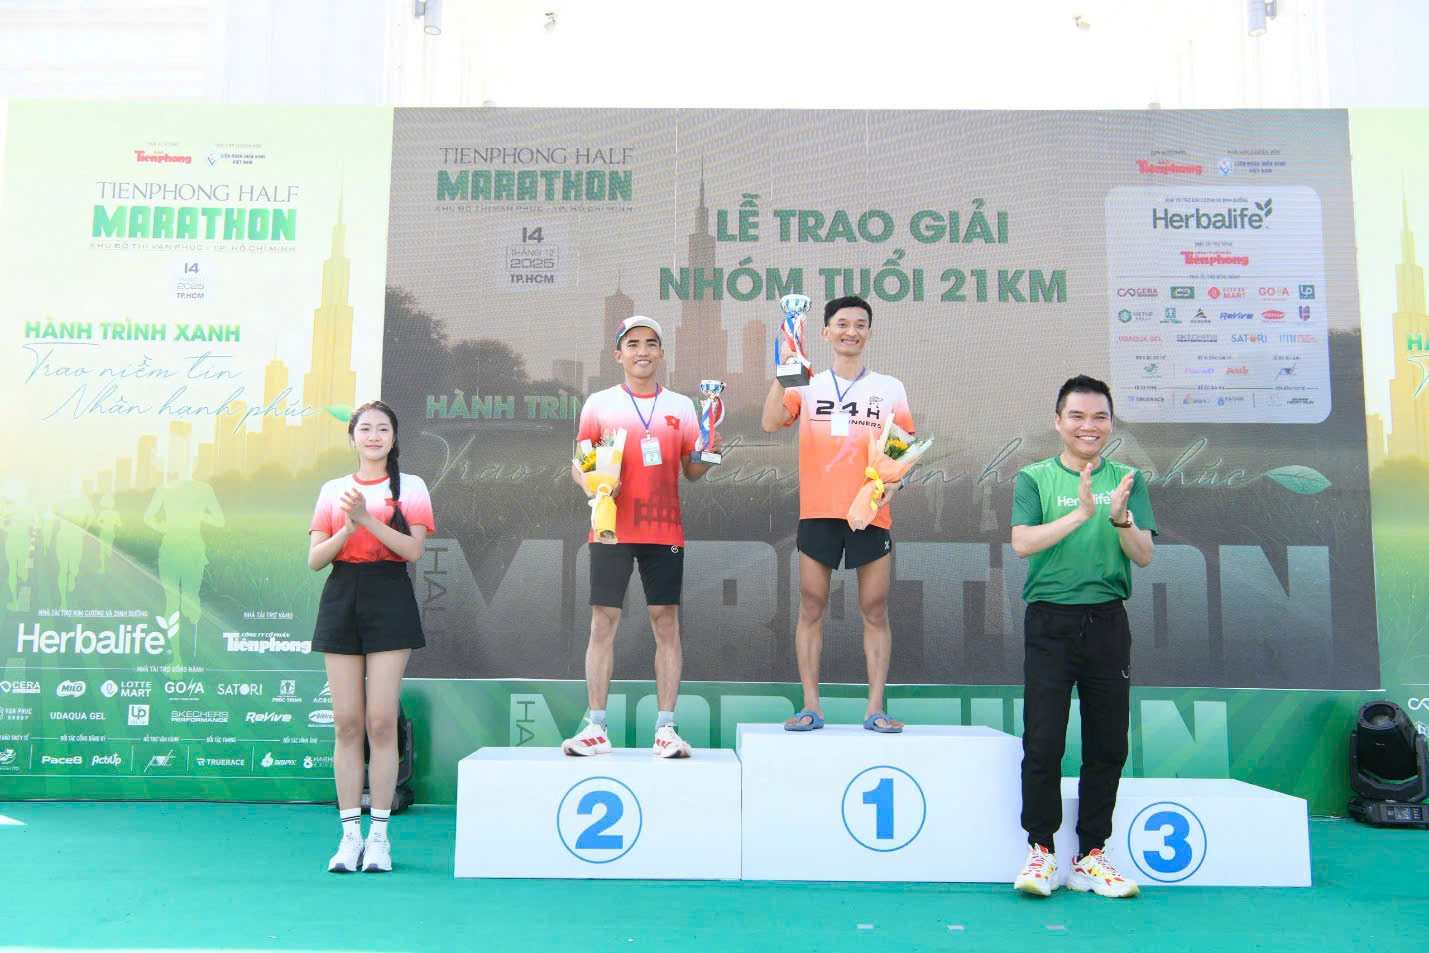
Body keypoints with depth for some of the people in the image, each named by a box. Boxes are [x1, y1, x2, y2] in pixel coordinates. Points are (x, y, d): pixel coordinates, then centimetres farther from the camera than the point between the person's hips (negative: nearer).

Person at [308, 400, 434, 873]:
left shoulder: (410, 487, 6)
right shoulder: (333, 489, 13)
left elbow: (413, 550, -7)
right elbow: (315, 559, 6)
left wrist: (367, 518, -16)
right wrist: (348, 528, -11)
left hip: (389, 600, -2)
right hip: (341, 599, 3)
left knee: (381, 722, -5)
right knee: (347, 723, 2)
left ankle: (379, 835, 4)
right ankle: (350, 833, 9)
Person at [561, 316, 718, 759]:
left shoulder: (681, 406, 11)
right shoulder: (599, 404, 7)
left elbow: (692, 471, 11)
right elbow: (579, 464, 8)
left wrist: (709, 454, -10)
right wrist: (590, 485, -13)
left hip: (664, 530, 1)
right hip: (612, 529, -1)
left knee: (666, 623, 0)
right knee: (603, 622, 0)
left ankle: (666, 727, 6)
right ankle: (596, 728, 7)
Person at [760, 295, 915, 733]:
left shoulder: (890, 389, 10)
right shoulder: (807, 387, 8)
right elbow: (770, 422, -9)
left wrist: (893, 482, -7)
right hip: (818, 512, 0)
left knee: (875, 610, 2)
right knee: (811, 607, 1)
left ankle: (875, 708, 8)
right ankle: (811, 706, 8)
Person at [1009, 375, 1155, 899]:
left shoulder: (1127, 480, 8)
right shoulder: (1034, 478, 3)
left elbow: (1144, 556, -1)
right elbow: (1023, 542, -12)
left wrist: (1120, 517, -21)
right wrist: (1082, 514, -24)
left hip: (1108, 623, 3)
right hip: (1050, 623, -2)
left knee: (1108, 746, 6)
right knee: (1043, 743, -4)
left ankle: (1091, 855, 18)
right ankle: (1040, 850, 10)